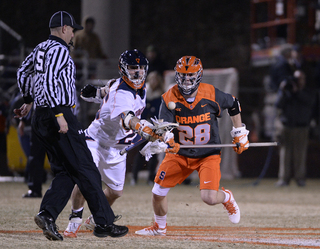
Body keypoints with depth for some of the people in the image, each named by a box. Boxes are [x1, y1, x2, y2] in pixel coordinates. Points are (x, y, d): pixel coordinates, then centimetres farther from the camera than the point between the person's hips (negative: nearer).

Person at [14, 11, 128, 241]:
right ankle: (104, 222, -5)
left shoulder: (40, 49, 17)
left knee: (65, 172, 10)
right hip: (58, 114, -9)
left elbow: (23, 72, 31)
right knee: (86, 170, -6)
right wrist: (59, 114, -26)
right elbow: (49, 80, -23)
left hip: (40, 118, 9)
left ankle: (47, 214, -6)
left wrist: (29, 100, 45)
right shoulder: (60, 50, -11)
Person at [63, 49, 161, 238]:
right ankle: (75, 222, -7)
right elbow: (126, 118, -52)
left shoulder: (142, 88, -3)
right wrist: (142, 128, -69)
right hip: (97, 140, -8)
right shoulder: (121, 94, -30)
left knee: (116, 191, 11)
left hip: (117, 148, 8)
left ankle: (95, 220, 35)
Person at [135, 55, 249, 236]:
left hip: (208, 154, -2)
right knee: (158, 191, -3)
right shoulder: (170, 98, -13)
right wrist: (168, 141, -46)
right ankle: (160, 227, 26)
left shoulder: (211, 94, -15)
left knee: (209, 198, -19)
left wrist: (240, 134, 8)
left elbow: (233, 105, 4)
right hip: (179, 153, 2)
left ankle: (227, 198, 20)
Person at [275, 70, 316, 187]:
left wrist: (297, 91, -18)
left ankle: (300, 178, 1)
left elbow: (310, 101, -13)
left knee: (300, 153, -4)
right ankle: (284, 178, 0)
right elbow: (279, 105, -3)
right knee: (286, 152, -3)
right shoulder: (286, 91, 9)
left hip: (302, 129, 0)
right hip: (287, 127, 0)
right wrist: (283, 92, -15)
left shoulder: (308, 93, 9)